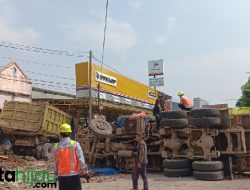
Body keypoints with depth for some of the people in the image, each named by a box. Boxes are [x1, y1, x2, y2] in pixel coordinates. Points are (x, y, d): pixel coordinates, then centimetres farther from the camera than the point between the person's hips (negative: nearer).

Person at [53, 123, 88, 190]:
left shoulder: (56, 146, 0)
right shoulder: (75, 144, -5)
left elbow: (55, 164, 5)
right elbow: (81, 160, -9)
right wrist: (85, 171, 1)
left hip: (62, 175, 2)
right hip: (74, 175, -2)